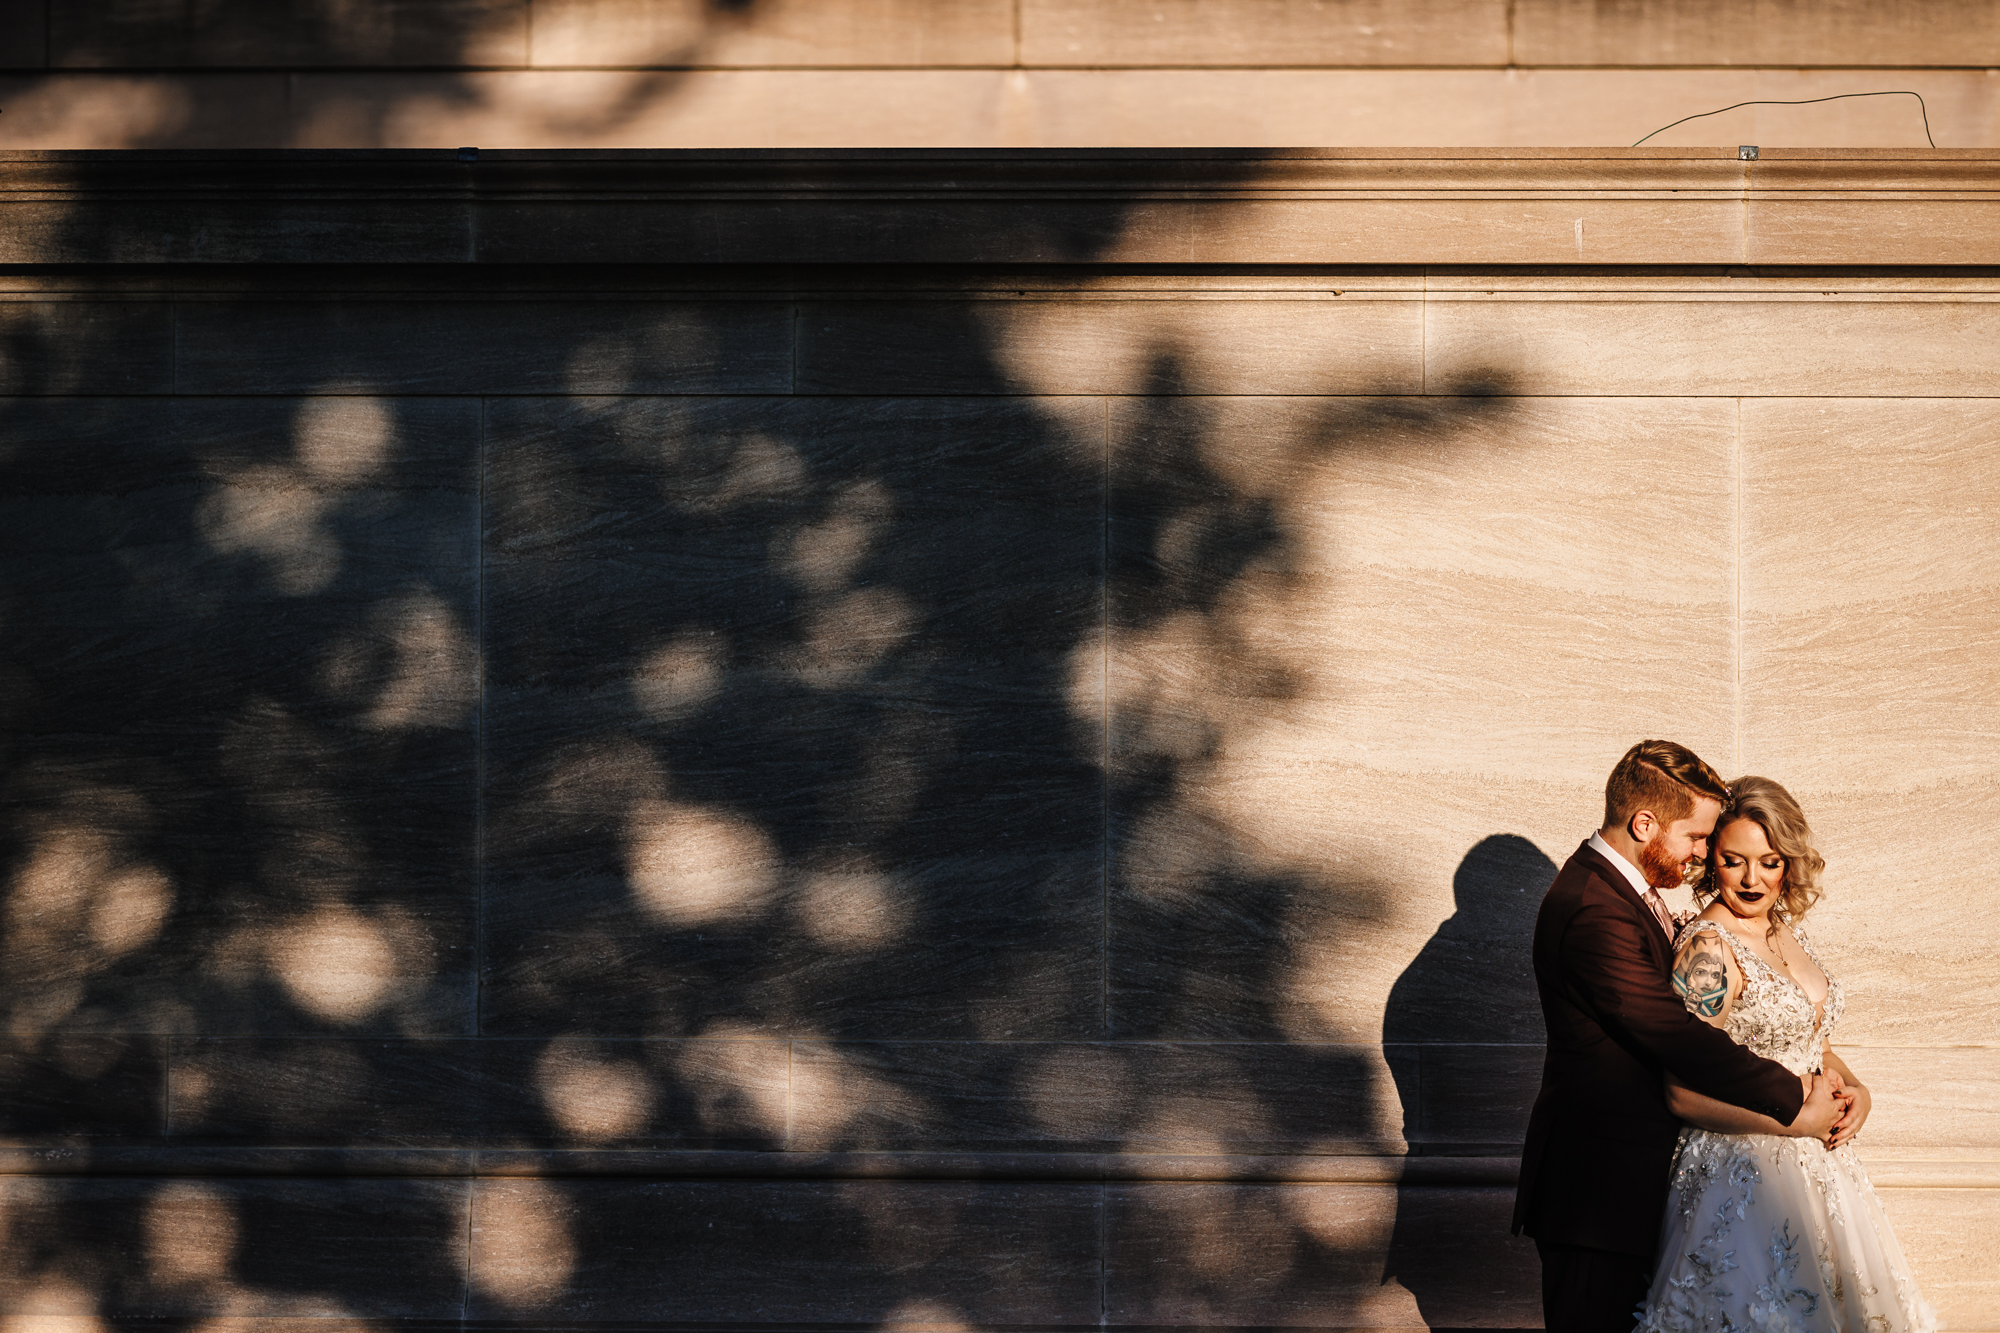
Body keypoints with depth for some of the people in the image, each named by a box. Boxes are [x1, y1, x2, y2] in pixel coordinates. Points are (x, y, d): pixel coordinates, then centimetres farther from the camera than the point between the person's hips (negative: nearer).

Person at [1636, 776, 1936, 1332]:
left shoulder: (1785, 928, 7)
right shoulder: (1708, 948, -18)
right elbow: (1686, 1095, -21)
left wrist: (1853, 1090, -2)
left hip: (1815, 1164, 8)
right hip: (1746, 1175, -8)